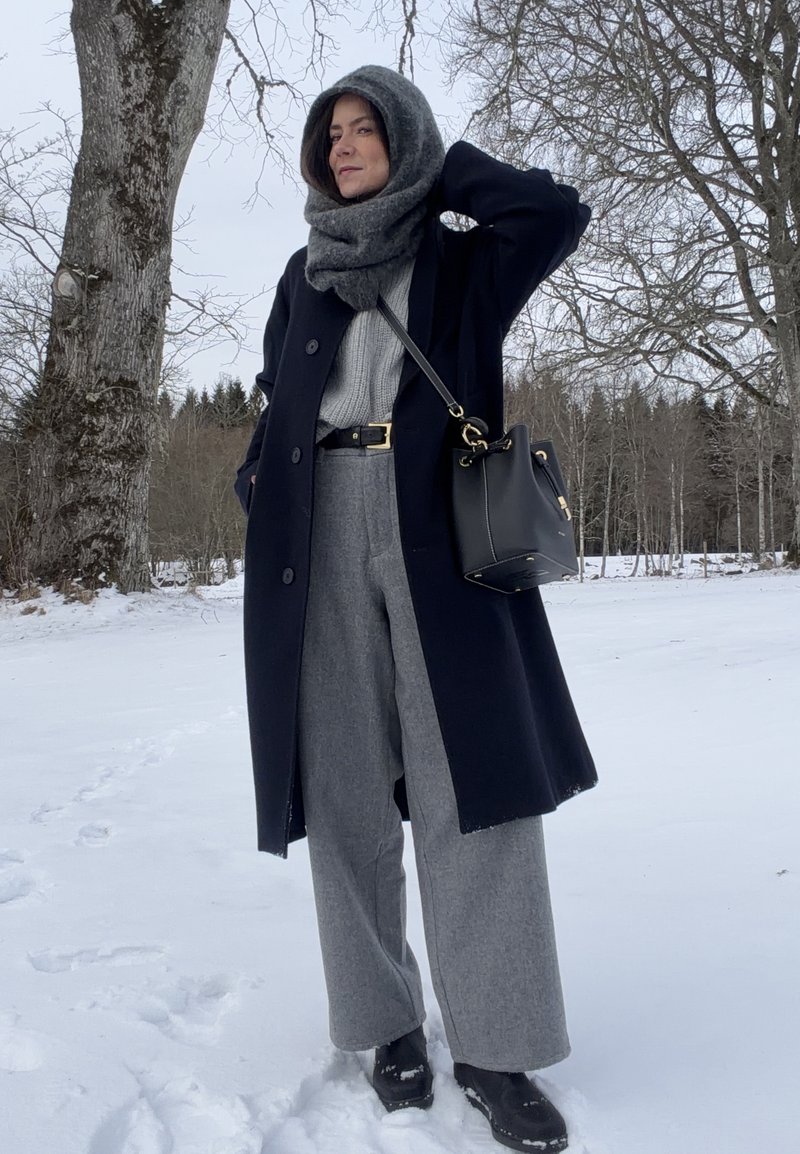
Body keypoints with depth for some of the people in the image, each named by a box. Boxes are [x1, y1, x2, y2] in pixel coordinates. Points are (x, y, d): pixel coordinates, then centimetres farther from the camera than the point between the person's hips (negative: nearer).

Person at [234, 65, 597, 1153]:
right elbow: (276, 399, 20)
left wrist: (437, 162, 7)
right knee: (349, 782, 1)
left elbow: (559, 209, -6)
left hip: (440, 536, -2)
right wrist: (261, 493, 3)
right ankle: (386, 1022, 13)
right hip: (324, 540, 3)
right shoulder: (306, 274, 21)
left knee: (474, 774, -8)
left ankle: (494, 1044, 1)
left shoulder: (464, 263, 12)